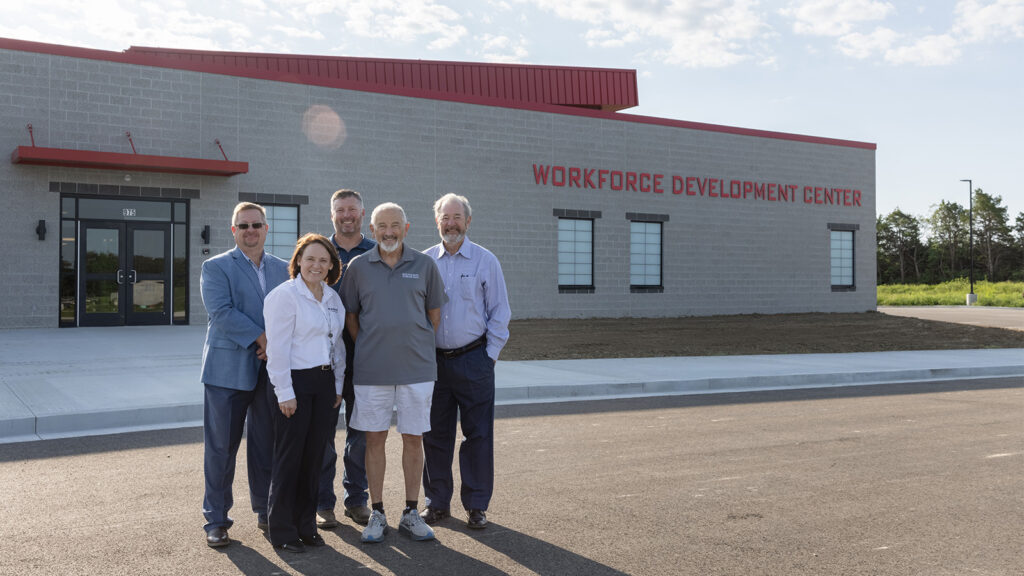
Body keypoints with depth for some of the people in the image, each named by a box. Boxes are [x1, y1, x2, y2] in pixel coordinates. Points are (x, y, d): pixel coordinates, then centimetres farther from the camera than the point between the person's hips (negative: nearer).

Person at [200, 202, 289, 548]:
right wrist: (260, 337, -18)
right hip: (227, 370, -3)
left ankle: (265, 511, 25)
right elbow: (221, 312, -13)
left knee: (266, 445, 11)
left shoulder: (282, 269, 12)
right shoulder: (216, 268, 0)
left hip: (270, 371, 4)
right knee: (220, 447, 2)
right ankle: (216, 519, 14)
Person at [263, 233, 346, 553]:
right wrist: (285, 393, -15)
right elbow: (277, 349, -12)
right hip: (295, 382, -6)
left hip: (324, 382, 6)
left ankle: (306, 525, 22)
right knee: (289, 457, 0)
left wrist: (338, 384, 13)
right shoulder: (284, 295, -9)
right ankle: (282, 532, 12)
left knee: (315, 455, 10)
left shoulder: (333, 298, 12)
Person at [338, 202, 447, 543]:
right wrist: (368, 349, 8)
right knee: (375, 438, 5)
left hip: (417, 368, 0)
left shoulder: (424, 265, 2)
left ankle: (411, 514, 18)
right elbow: (350, 316, 10)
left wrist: (417, 346, 11)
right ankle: (377, 514, 17)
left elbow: (434, 312, 11)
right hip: (371, 370, 0)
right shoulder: (358, 267, 2)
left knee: (413, 438, 6)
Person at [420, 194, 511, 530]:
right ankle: (437, 502, 21)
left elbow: (499, 313, 2)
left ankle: (476, 505, 13)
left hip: (473, 360, -2)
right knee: (435, 435, 8)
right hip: (433, 361, 2)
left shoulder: (485, 261, 1)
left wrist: (490, 355, -3)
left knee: (478, 434, 2)